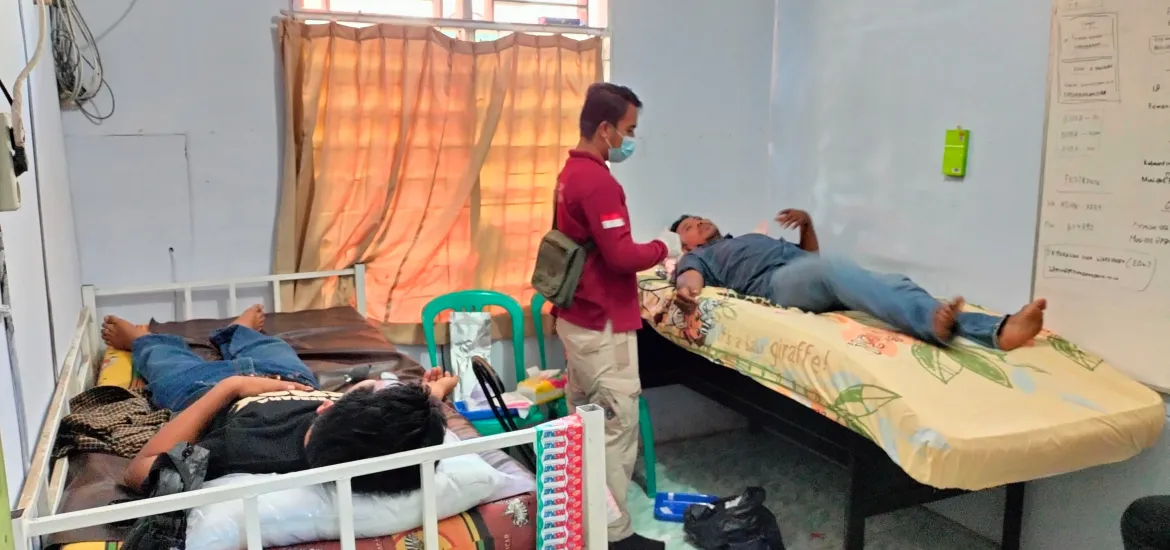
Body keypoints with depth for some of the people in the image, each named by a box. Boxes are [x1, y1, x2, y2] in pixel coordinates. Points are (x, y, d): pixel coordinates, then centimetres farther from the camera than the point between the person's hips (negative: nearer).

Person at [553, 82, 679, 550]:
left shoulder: (570, 173, 11)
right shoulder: (597, 182, -21)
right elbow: (621, 255, -23)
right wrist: (664, 247, -6)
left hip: (576, 318, 10)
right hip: (602, 325, -10)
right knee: (617, 424, -2)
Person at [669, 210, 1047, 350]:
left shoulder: (751, 238, 43)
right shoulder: (698, 257, 26)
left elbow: (812, 255, 41)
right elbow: (690, 277, 1)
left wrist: (807, 223, 23)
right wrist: (685, 291, -23)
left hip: (809, 271, 6)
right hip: (777, 280, -6)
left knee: (895, 283, -22)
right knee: (834, 270, -39)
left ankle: (996, 330, -42)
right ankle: (932, 322, -62)